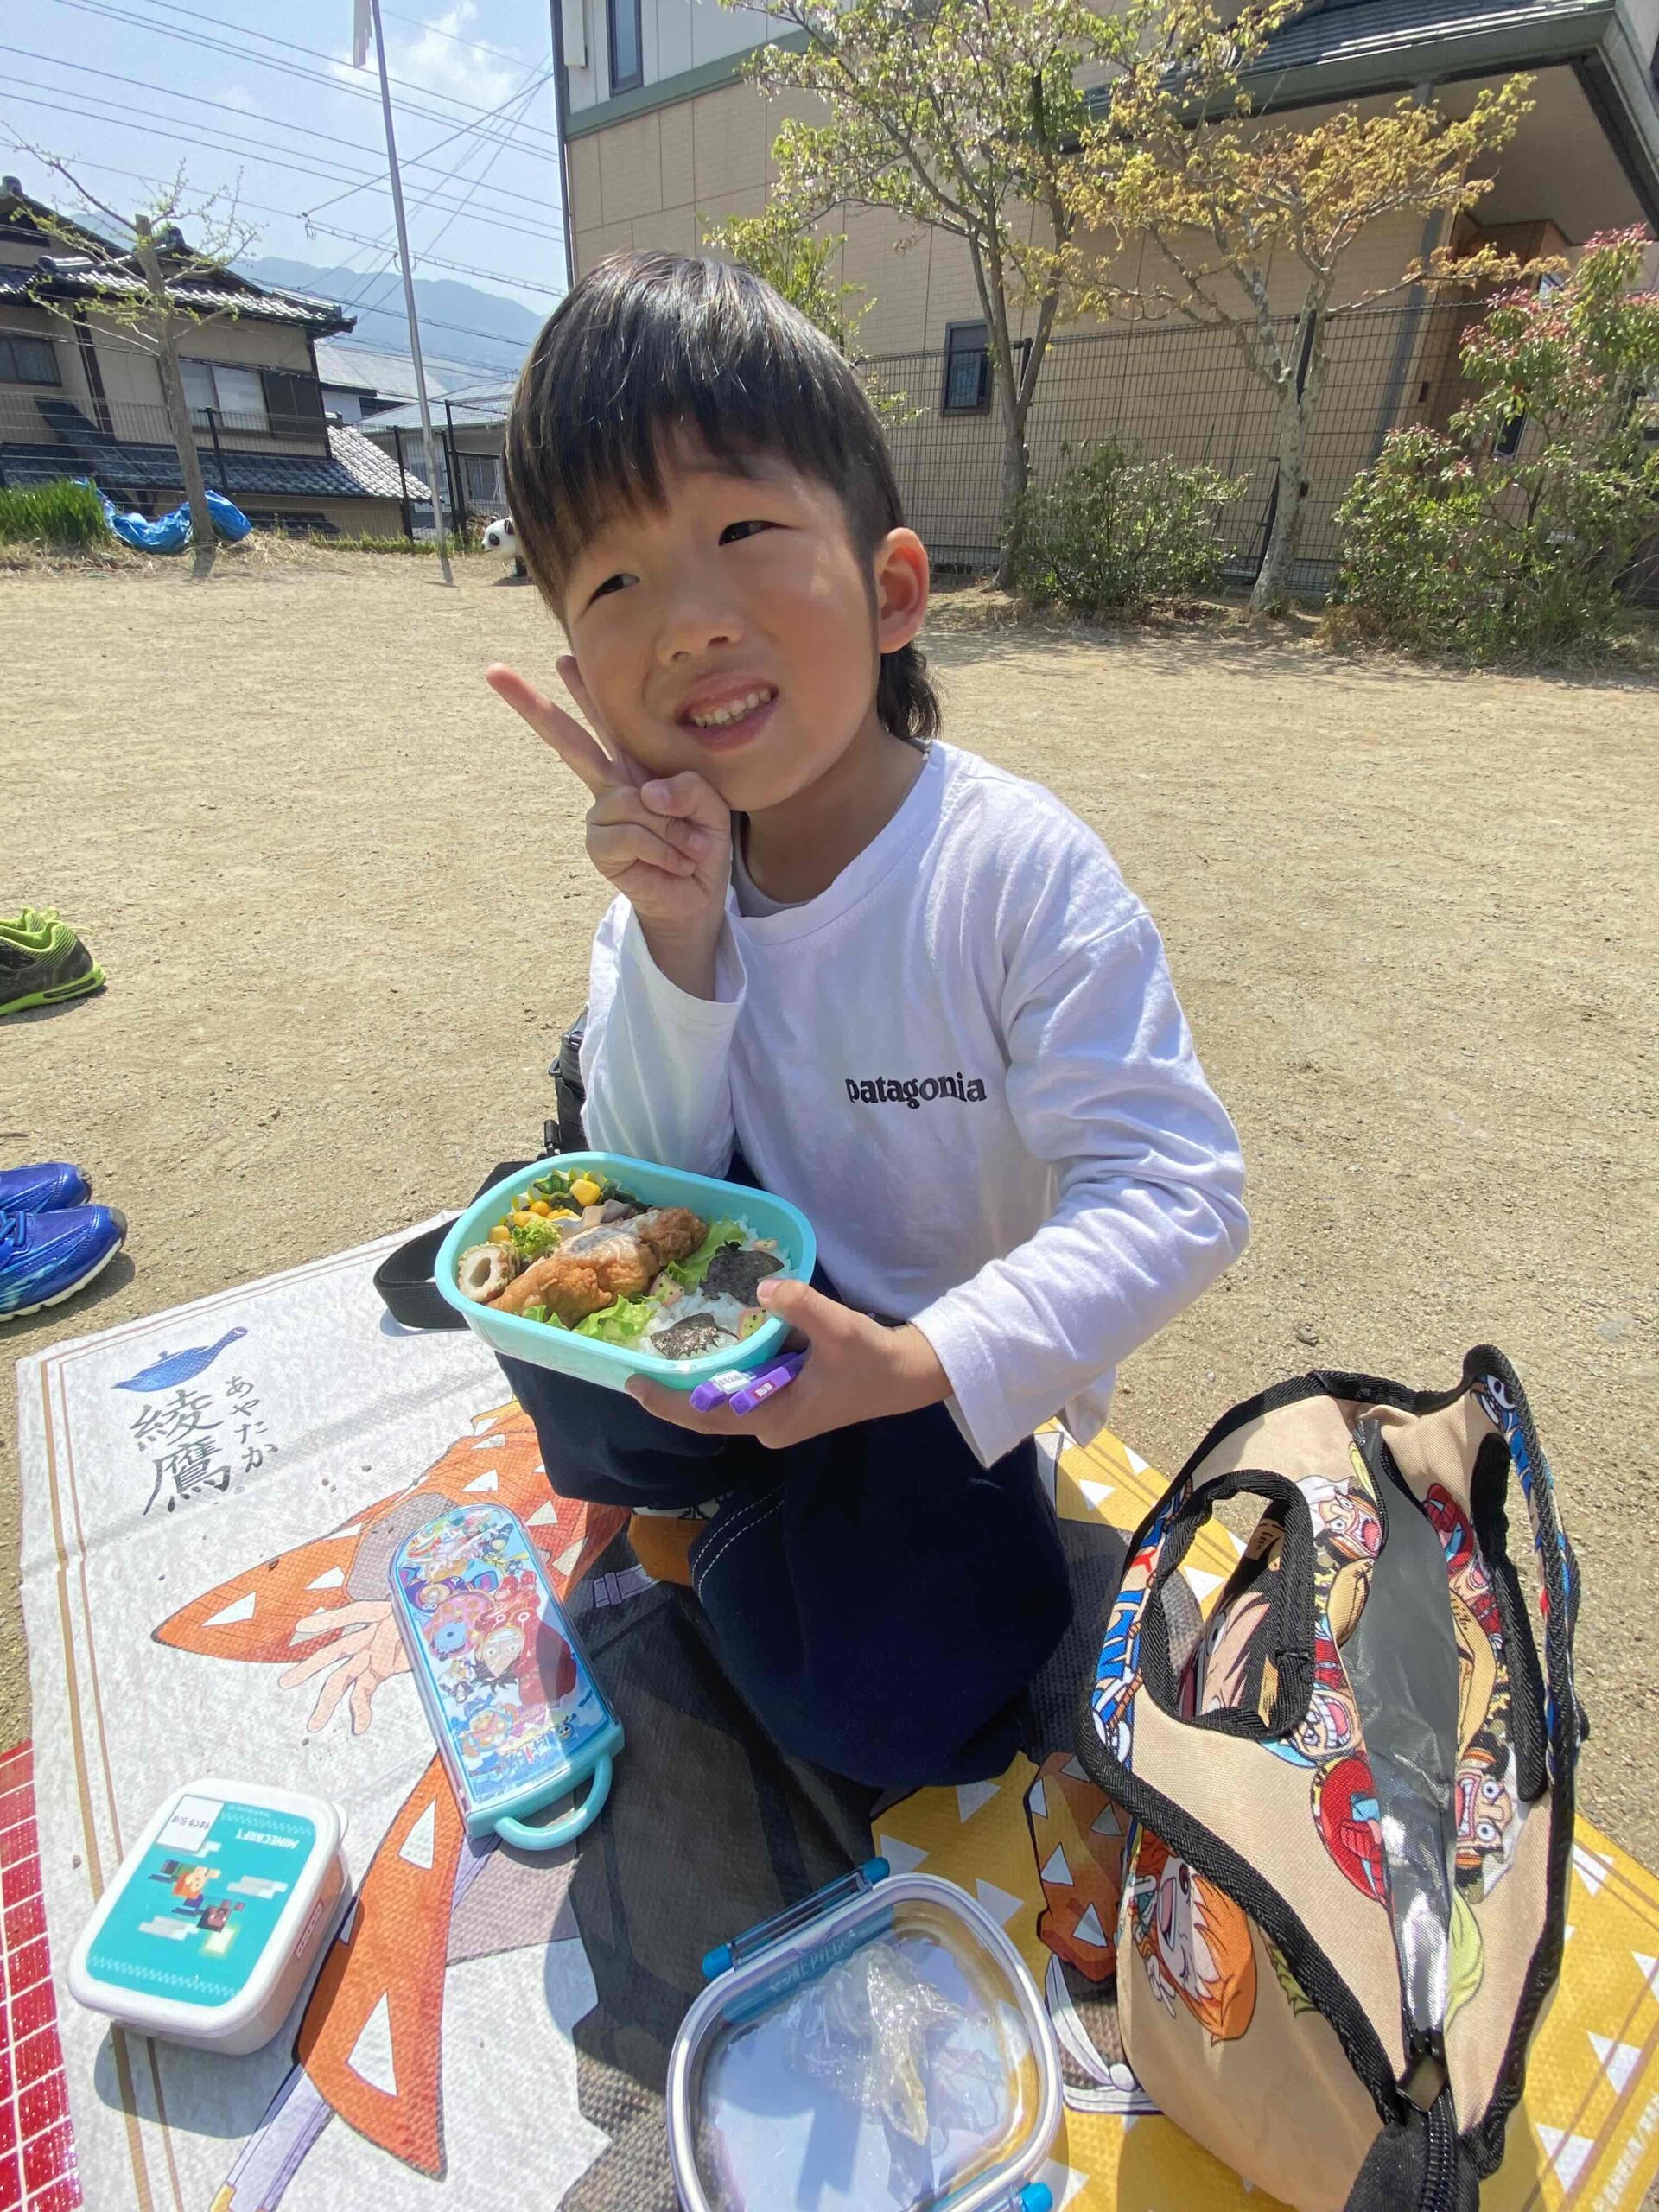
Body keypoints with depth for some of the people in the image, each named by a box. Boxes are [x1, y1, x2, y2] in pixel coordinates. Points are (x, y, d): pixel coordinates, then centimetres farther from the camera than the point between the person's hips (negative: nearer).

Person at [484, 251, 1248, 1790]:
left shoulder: (1019, 870, -23)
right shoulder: (671, 876, -9)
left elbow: (1180, 1194, -24)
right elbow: (656, 1183, -12)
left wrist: (920, 1362, -33)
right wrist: (676, 939, -27)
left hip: (956, 1377, -2)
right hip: (759, 1320, 3)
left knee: (897, 1708, -18)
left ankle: (747, 1506, 13)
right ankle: (763, 1480, 3)